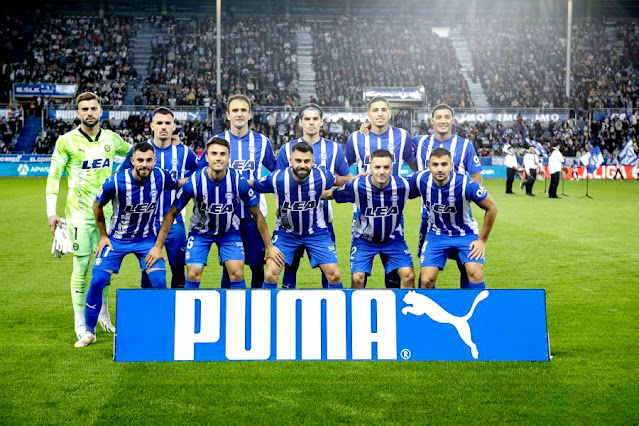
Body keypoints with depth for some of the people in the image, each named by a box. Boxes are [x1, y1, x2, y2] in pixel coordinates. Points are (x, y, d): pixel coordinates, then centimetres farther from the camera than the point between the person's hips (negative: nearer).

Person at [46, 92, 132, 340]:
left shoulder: (111, 139, 6)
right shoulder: (67, 141, -5)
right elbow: (53, 176, -3)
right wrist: (51, 212, -7)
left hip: (107, 210, 4)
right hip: (80, 212, -4)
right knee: (81, 266, -3)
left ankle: (103, 315, 26)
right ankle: (80, 322, 7)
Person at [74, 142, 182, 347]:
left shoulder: (161, 177, -18)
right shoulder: (116, 182, -23)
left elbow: (179, 185, 7)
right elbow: (97, 205, -4)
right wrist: (103, 235, 0)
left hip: (147, 239, 1)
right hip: (117, 238, -1)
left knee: (159, 282, -12)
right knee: (97, 282, -7)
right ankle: (89, 332, 11)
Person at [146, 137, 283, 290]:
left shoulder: (239, 181, -23)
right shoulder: (193, 182, -25)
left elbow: (257, 215, -9)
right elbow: (172, 213, -12)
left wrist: (269, 246, -4)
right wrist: (158, 246, -11)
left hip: (230, 231, 1)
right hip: (200, 231, -1)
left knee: (237, 274, -12)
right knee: (193, 275, -9)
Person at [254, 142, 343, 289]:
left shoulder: (322, 176, -19)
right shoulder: (276, 179, -23)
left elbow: (338, 181, 5)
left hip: (316, 232, 1)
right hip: (285, 232, -1)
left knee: (334, 275, -5)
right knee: (270, 274, -11)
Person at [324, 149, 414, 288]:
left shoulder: (402, 185, -21)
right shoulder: (357, 186, -24)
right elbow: (330, 194, -10)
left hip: (393, 239, 1)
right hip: (364, 239, -1)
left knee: (409, 276, -10)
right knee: (357, 278, -11)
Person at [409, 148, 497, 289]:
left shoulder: (466, 184, -25)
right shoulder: (421, 180, -19)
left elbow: (491, 208, -12)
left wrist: (482, 240, -7)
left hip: (466, 233, -2)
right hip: (436, 234, 2)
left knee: (475, 273, -22)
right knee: (426, 280, -10)